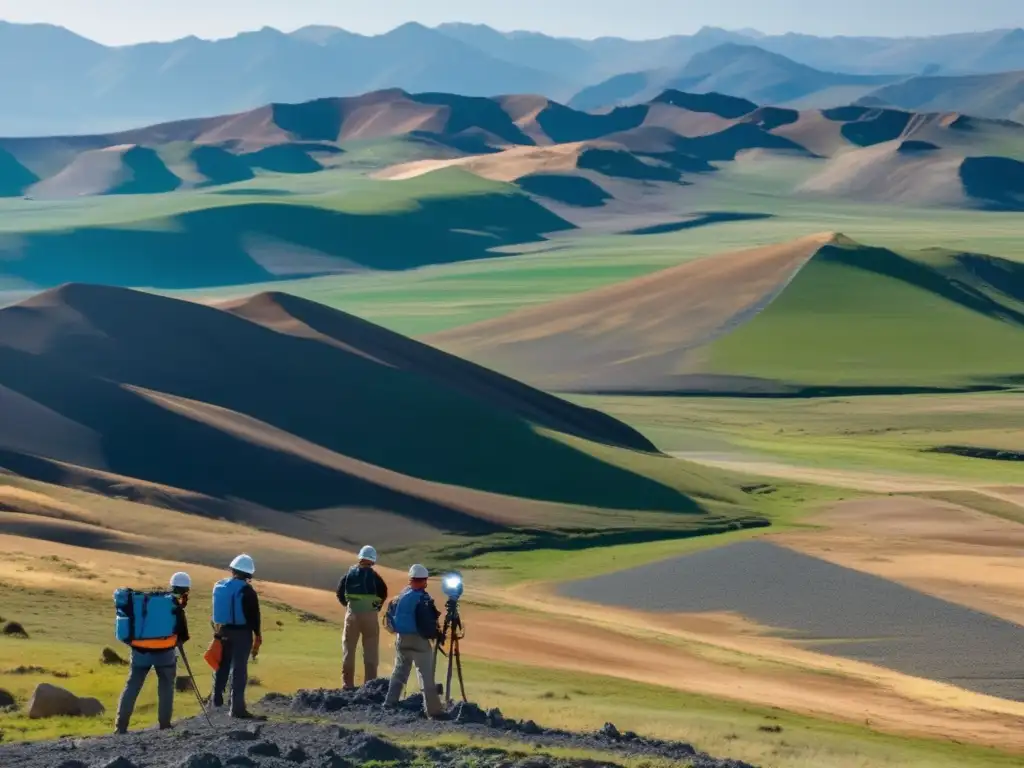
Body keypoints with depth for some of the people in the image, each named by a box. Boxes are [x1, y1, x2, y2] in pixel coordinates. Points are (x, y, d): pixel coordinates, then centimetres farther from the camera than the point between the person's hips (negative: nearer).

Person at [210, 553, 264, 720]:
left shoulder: (219, 586, 5)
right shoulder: (247, 591, -13)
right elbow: (254, 616, -11)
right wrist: (257, 638, -5)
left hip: (223, 631, 6)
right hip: (242, 633, -6)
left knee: (222, 666, 20)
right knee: (239, 670, -4)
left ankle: (217, 699, 30)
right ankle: (237, 708, -6)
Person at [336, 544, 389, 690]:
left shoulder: (349, 573, 1)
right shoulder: (373, 575, -7)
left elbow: (340, 592, 2)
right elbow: (383, 593, -9)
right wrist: (377, 606, 7)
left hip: (352, 613, 2)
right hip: (369, 614, -2)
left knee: (348, 649, 11)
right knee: (370, 652, 6)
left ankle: (347, 683, 11)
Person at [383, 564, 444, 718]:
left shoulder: (401, 596, 5)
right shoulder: (422, 599, -17)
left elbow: (391, 614, 11)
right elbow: (427, 622, -20)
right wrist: (436, 634, -4)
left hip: (401, 639, 6)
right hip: (419, 640, -6)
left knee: (399, 672, 18)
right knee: (426, 676, -3)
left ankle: (390, 703, 19)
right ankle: (433, 710, -5)